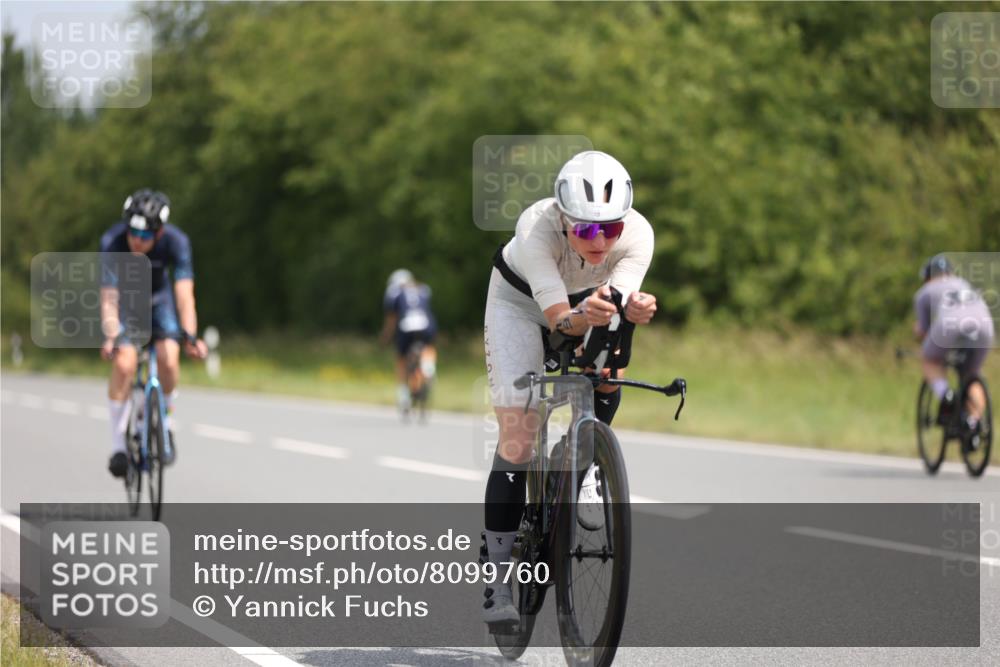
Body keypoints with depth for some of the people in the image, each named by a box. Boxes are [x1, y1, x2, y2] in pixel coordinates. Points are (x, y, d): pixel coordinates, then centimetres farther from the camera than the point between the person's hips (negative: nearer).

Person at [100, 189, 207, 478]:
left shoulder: (176, 242, -30)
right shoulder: (112, 242, -33)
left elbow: (184, 295, -36)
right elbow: (108, 299, -36)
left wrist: (190, 337, -52)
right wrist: (111, 337, -53)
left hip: (158, 297, 1)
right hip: (123, 297, -1)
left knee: (168, 359, -22)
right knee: (124, 363, -23)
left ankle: (165, 423, 6)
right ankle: (118, 445, -9)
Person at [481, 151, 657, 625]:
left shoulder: (637, 234, -32)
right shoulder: (536, 227, -40)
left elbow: (619, 300, -41)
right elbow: (557, 315, -46)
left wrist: (634, 309, -63)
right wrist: (584, 316, -68)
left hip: (587, 301, 4)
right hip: (520, 300, -4)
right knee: (517, 437, -12)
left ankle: (582, 475, 1)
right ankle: (498, 577, -5)